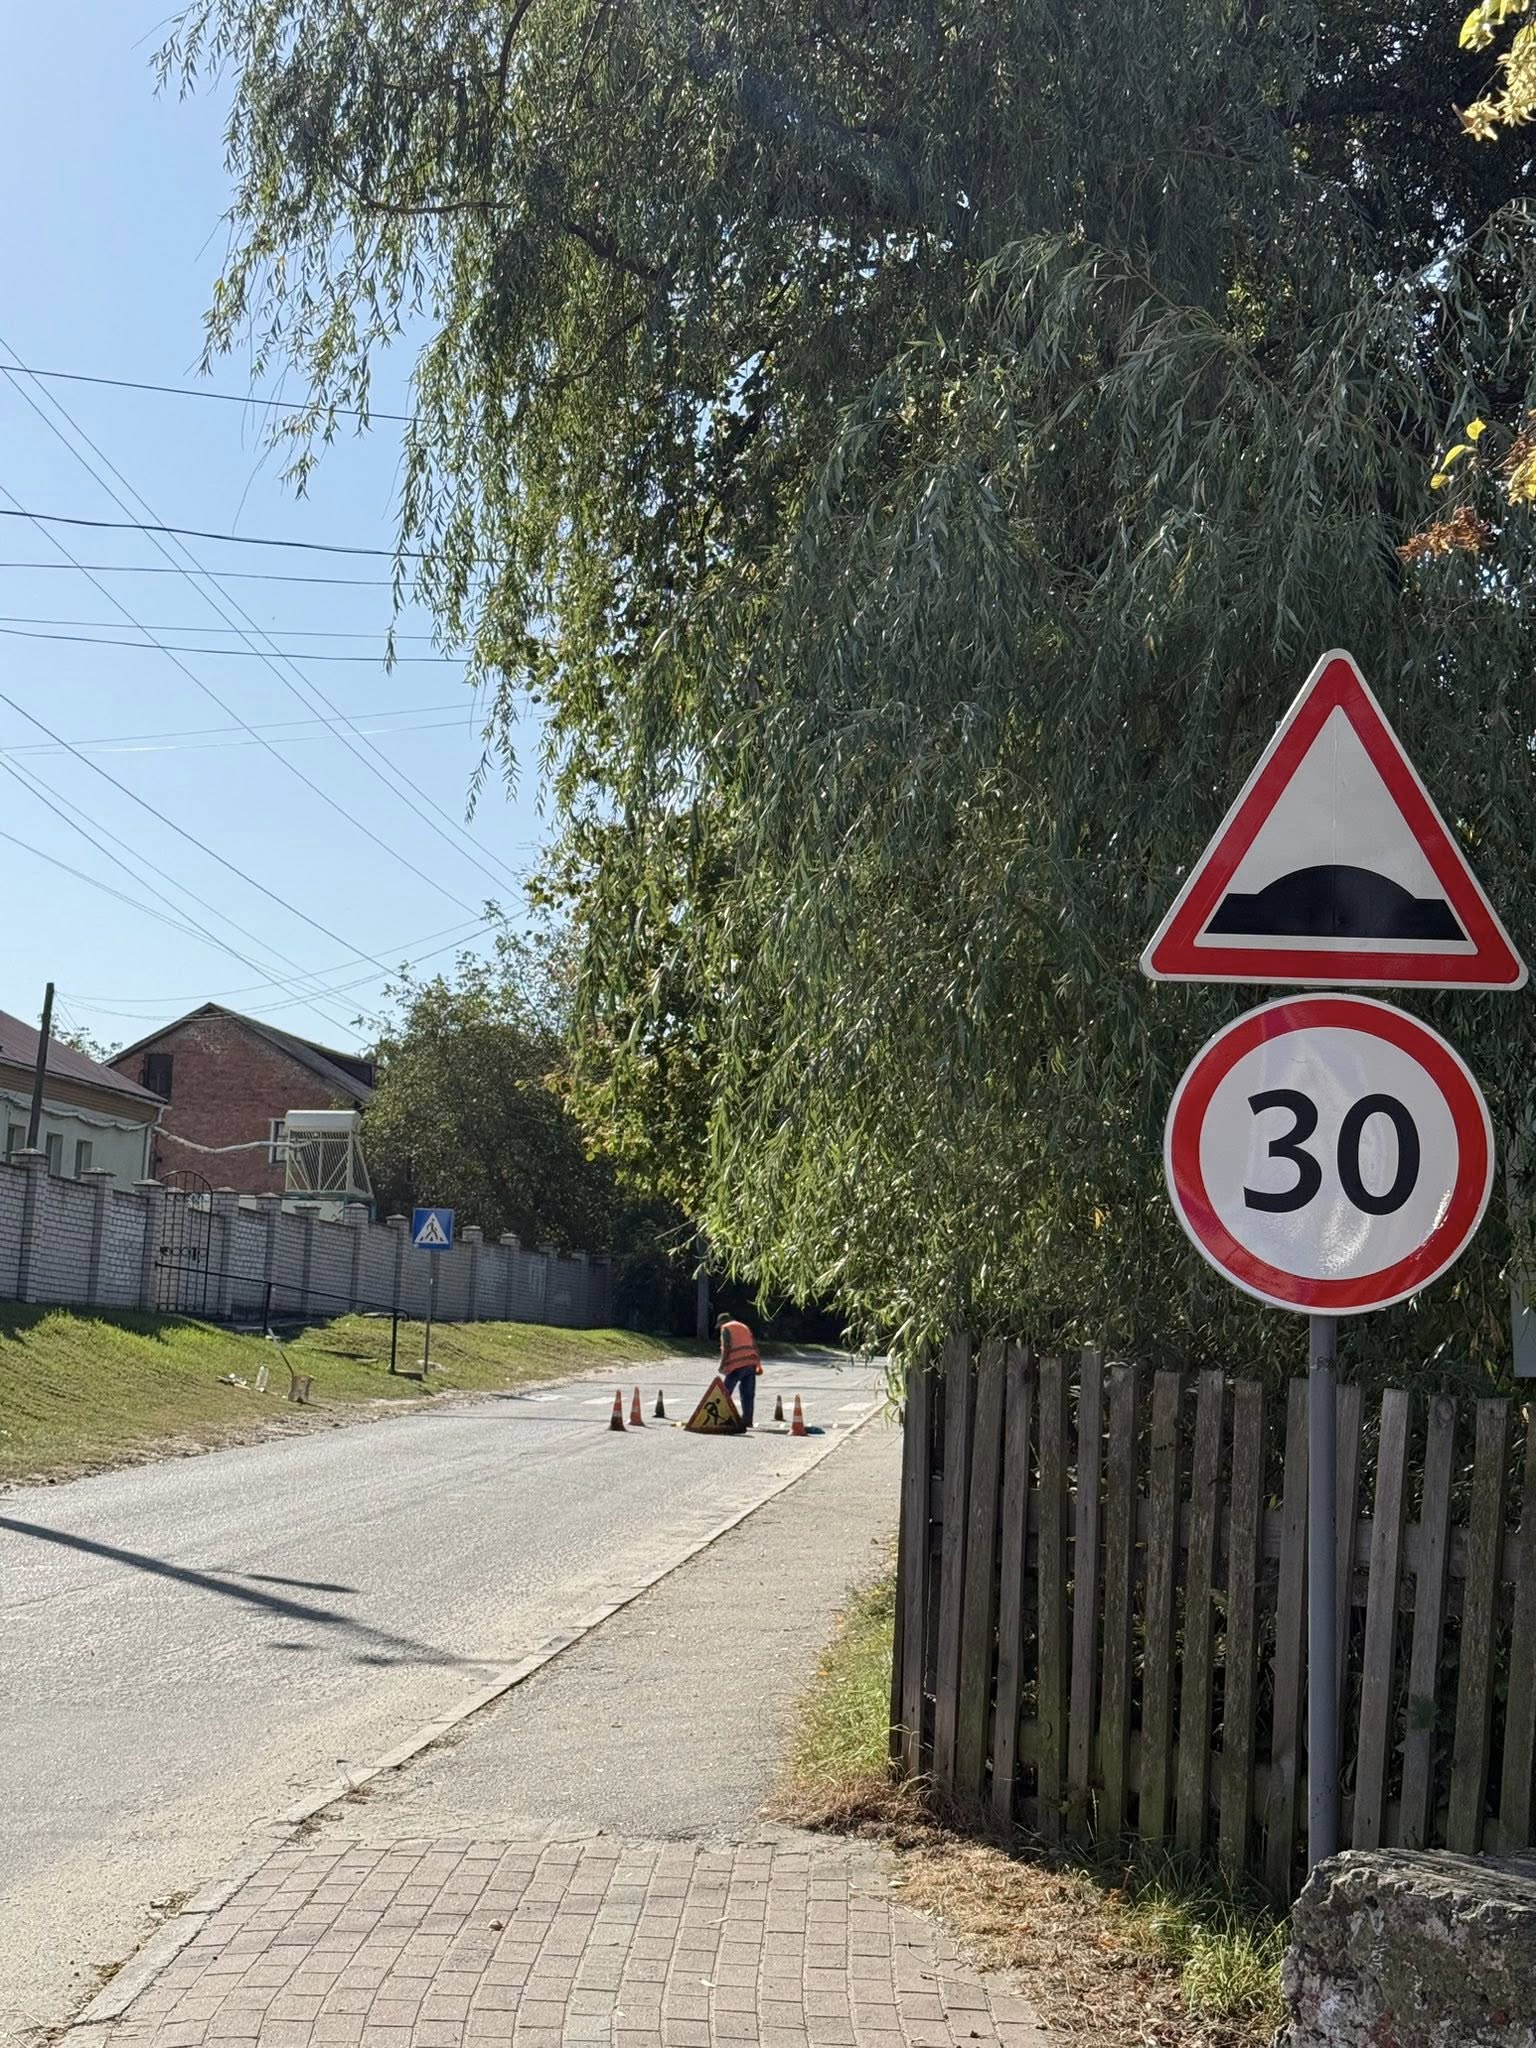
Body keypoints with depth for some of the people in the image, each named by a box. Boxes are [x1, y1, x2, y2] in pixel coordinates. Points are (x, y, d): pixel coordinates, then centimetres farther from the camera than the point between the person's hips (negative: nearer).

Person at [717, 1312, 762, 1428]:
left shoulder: (726, 1328, 4)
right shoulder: (744, 1327, 25)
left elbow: (726, 1348, -9)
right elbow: (754, 1345, 18)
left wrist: (722, 1364, -7)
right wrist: (758, 1365, 17)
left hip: (736, 1366, -6)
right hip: (751, 1364, 6)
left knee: (726, 1392, 2)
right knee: (748, 1394, 6)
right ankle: (747, 1420, 3)